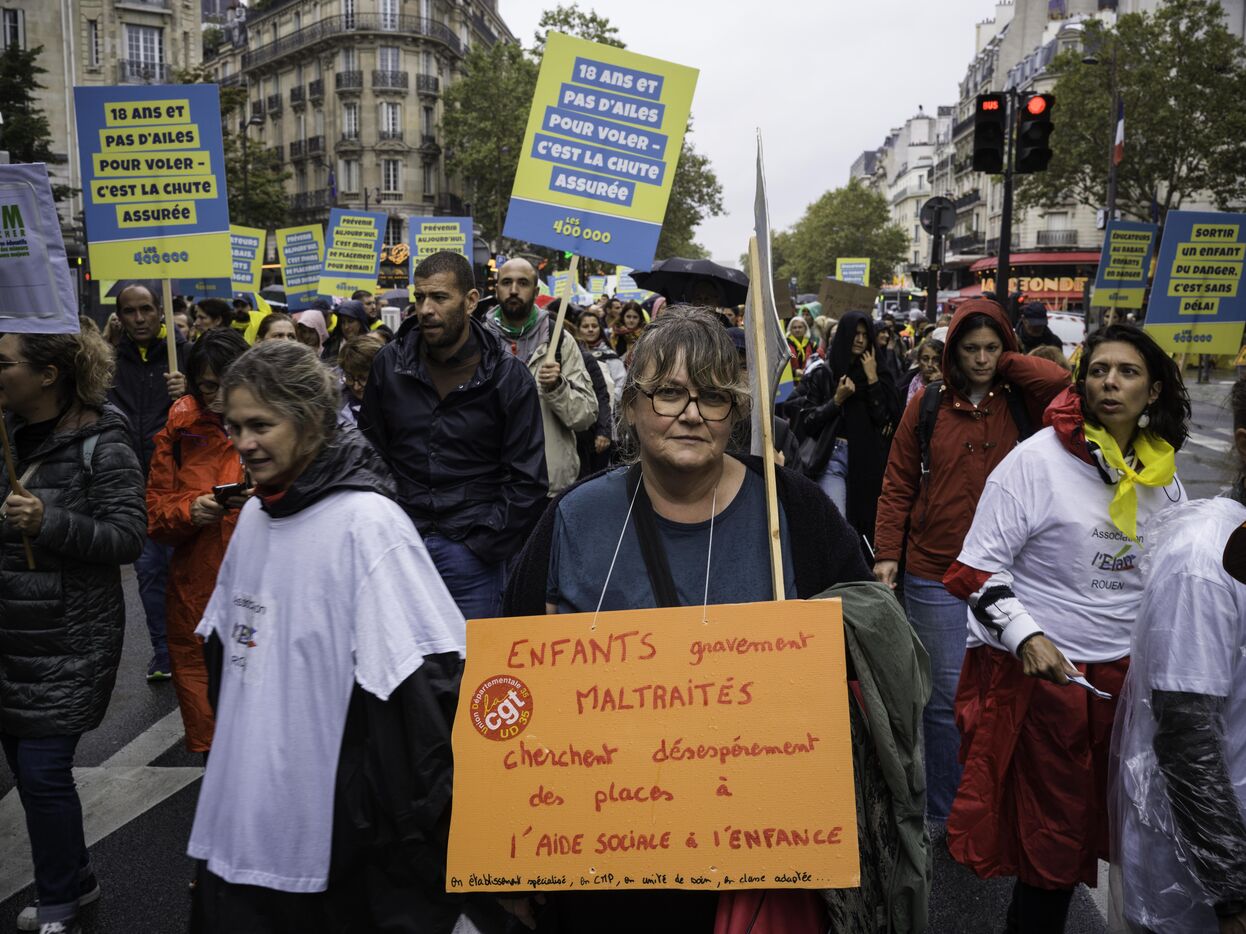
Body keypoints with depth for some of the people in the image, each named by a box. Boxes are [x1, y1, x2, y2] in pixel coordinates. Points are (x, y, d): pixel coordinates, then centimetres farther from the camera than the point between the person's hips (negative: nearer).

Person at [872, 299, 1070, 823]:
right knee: (947, 696, 4)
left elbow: (1063, 383, -21)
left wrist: (1006, 363, -7)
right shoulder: (928, 404, 2)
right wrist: (887, 554, -4)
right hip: (935, 574, -1)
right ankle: (942, 813, 20)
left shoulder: (1020, 402, 2)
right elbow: (898, 486, 3)